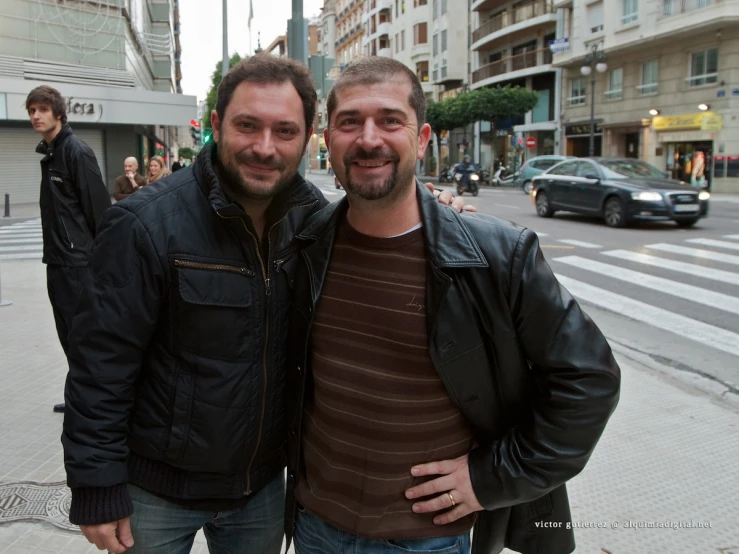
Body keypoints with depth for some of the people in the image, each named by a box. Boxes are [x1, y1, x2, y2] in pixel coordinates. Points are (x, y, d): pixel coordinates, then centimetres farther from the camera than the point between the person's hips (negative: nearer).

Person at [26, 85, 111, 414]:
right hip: (58, 262, 9)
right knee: (69, 336, 15)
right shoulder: (48, 153, 15)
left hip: (79, 263, -9)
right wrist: (53, 250, 17)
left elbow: (100, 208, -17)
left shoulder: (77, 152, -12)